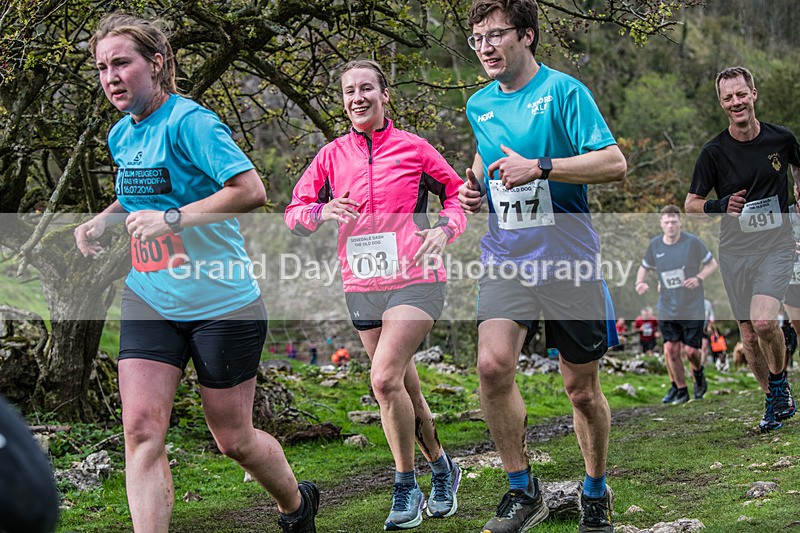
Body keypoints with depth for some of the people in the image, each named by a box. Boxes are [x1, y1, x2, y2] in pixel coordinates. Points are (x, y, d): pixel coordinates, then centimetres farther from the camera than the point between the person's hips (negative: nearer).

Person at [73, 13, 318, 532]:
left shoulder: (189, 122, -16)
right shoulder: (121, 135, 9)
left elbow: (250, 190, -27)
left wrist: (171, 219, -29)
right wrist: (102, 219, 10)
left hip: (221, 302, -6)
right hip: (149, 301, 6)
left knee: (234, 439, 7)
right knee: (142, 427, -11)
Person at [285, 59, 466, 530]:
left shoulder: (413, 148, 0)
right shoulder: (331, 156, 8)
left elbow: (457, 192, 10)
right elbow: (294, 212, 10)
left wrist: (445, 230, -9)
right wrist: (321, 212, -11)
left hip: (415, 280, -4)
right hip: (362, 286, 5)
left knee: (385, 379, -19)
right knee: (406, 391, 12)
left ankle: (407, 488, -4)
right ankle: (442, 469, 33)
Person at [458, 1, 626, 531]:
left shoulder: (564, 91, -7)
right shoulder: (479, 105, 10)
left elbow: (614, 162, -14)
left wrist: (539, 167, -23)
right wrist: (474, 186, 9)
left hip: (568, 260, -3)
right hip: (505, 259, 4)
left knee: (583, 389, 6)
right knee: (493, 365, -19)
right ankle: (523, 490, -2)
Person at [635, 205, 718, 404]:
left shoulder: (692, 242, -9)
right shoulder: (654, 245, 1)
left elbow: (712, 264, 2)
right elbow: (644, 267, 16)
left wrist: (698, 278, -16)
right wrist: (640, 282, -5)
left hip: (693, 309, -3)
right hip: (667, 310, 3)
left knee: (691, 350, -3)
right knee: (670, 350, -3)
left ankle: (698, 373, 32)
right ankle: (679, 389, 17)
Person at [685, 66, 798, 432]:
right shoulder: (714, 152, -5)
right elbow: (691, 204, -1)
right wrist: (720, 206, -19)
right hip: (734, 251, 2)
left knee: (763, 321, -21)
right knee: (748, 334, 5)